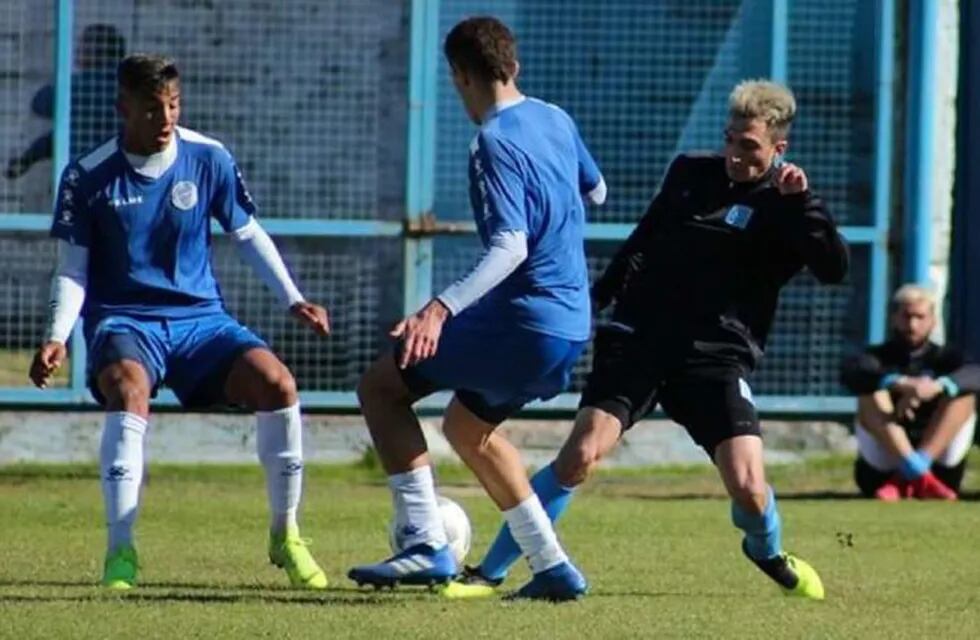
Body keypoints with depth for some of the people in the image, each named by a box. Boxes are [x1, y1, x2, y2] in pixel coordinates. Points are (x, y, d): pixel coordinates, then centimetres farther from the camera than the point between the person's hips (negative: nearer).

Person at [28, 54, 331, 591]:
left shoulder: (209, 160, -1)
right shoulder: (88, 177, -6)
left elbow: (248, 235, 12)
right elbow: (73, 270, -1)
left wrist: (293, 300, 1)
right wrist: (57, 337, -17)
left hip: (200, 317, 2)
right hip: (123, 321, -2)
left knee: (276, 383, -24)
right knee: (129, 391, -37)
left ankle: (285, 536, -4)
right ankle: (120, 551, -31)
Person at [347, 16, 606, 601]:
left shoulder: (495, 143, -16)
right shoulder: (556, 121, 10)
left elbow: (510, 246, -28)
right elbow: (596, 190, 28)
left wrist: (441, 309, -39)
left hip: (523, 321, -9)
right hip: (572, 326, 9)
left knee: (382, 386, -2)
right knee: (467, 427, 27)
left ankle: (425, 545, -12)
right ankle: (553, 568, 24)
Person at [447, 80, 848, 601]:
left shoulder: (785, 207, 1)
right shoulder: (690, 173, 12)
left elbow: (834, 269, -14)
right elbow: (644, 240, 26)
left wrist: (799, 201, -23)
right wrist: (598, 297, 26)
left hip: (716, 357, -2)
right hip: (639, 337, 2)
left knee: (748, 487, -14)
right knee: (581, 453, -17)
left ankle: (768, 553, 24)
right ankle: (488, 574, -9)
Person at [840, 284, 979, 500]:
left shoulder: (943, 358, 10)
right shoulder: (878, 357, 7)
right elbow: (850, 373, -19)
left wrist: (937, 386, -38)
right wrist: (898, 383, -38)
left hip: (937, 461, 1)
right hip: (880, 471, -1)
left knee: (963, 394, -16)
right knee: (872, 395, -20)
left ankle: (908, 477, -32)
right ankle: (916, 471, -40)